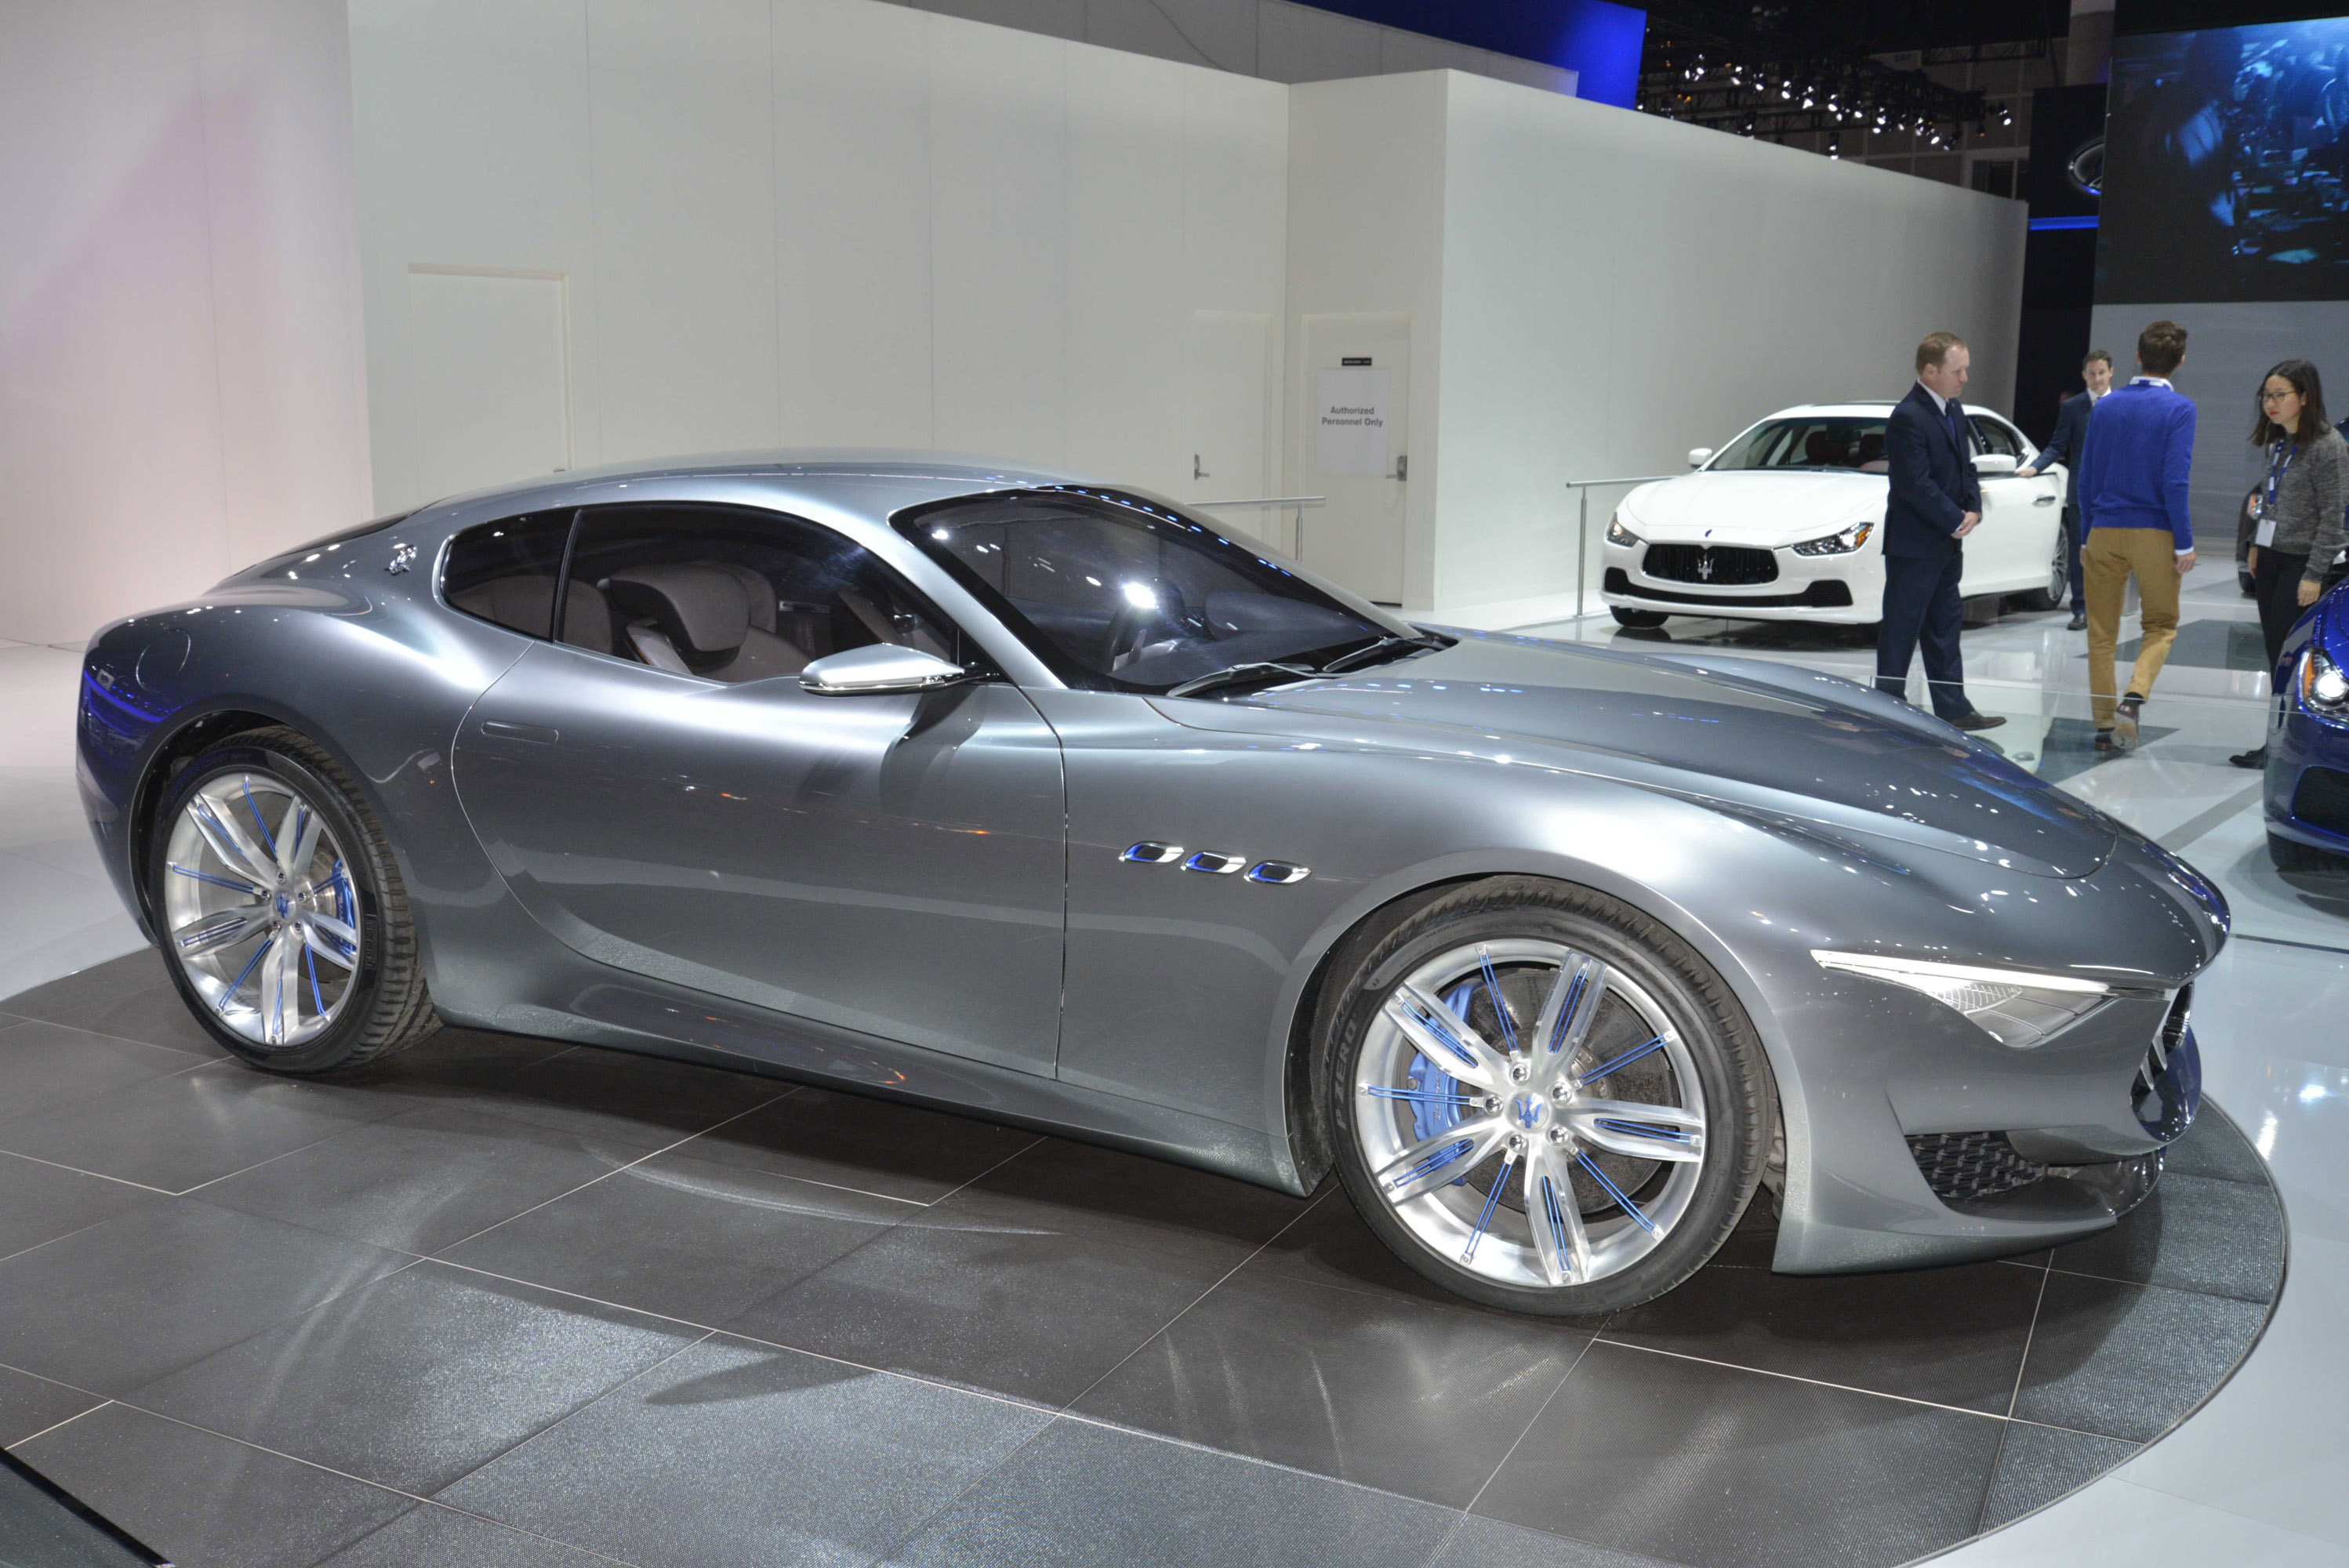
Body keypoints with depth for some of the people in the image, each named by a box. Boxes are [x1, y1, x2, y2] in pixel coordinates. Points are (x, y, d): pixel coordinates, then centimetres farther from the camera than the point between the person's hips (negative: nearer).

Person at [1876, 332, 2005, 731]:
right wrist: (1956, 522, -15)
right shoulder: (1908, 418, -17)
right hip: (1913, 545, -9)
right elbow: (1916, 484, -22)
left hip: (1947, 544, 9)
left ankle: (1954, 708, 19)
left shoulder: (1955, 410, 12)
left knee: (1946, 628, 13)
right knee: (1901, 631, -1)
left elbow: (1966, 466, 18)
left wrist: (1973, 510, 0)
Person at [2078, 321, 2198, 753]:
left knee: (2102, 632, 9)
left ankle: (2105, 724, 10)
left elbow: (2086, 477, 8)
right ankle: (2134, 697, -13)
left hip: (2105, 533, 3)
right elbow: (2175, 481, -13)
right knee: (2161, 625, 11)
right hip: (2155, 534, -3)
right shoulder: (2179, 409, -7)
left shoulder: (2105, 406, 6)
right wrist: (2185, 543, -7)